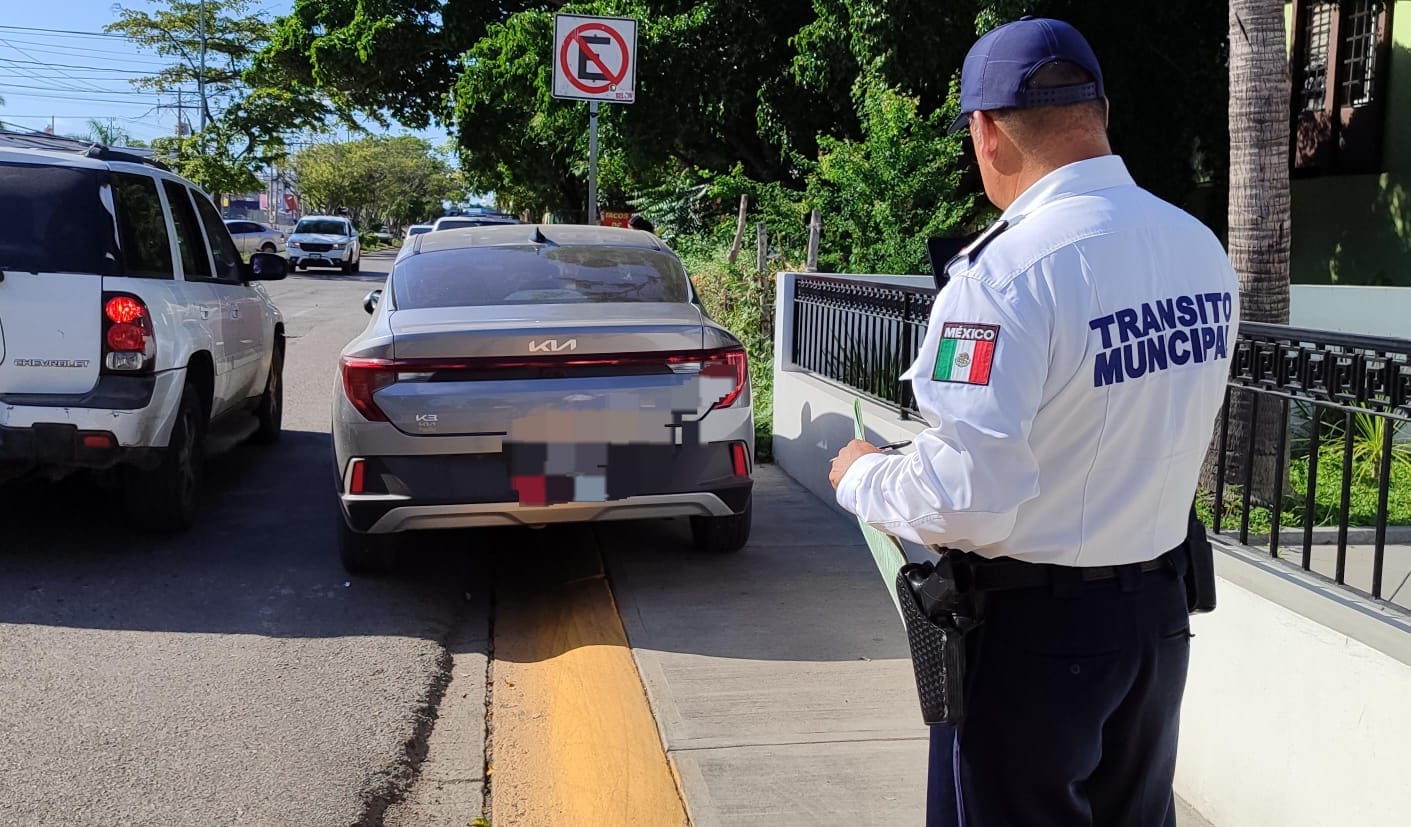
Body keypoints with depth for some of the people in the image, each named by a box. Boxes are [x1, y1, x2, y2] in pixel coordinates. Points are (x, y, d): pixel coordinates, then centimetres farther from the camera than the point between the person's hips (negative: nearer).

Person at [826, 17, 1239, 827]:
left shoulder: (1007, 271, -24)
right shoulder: (1205, 251, -1)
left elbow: (962, 502, -25)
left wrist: (862, 474, -7)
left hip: (1034, 628, -6)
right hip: (1162, 609, 7)